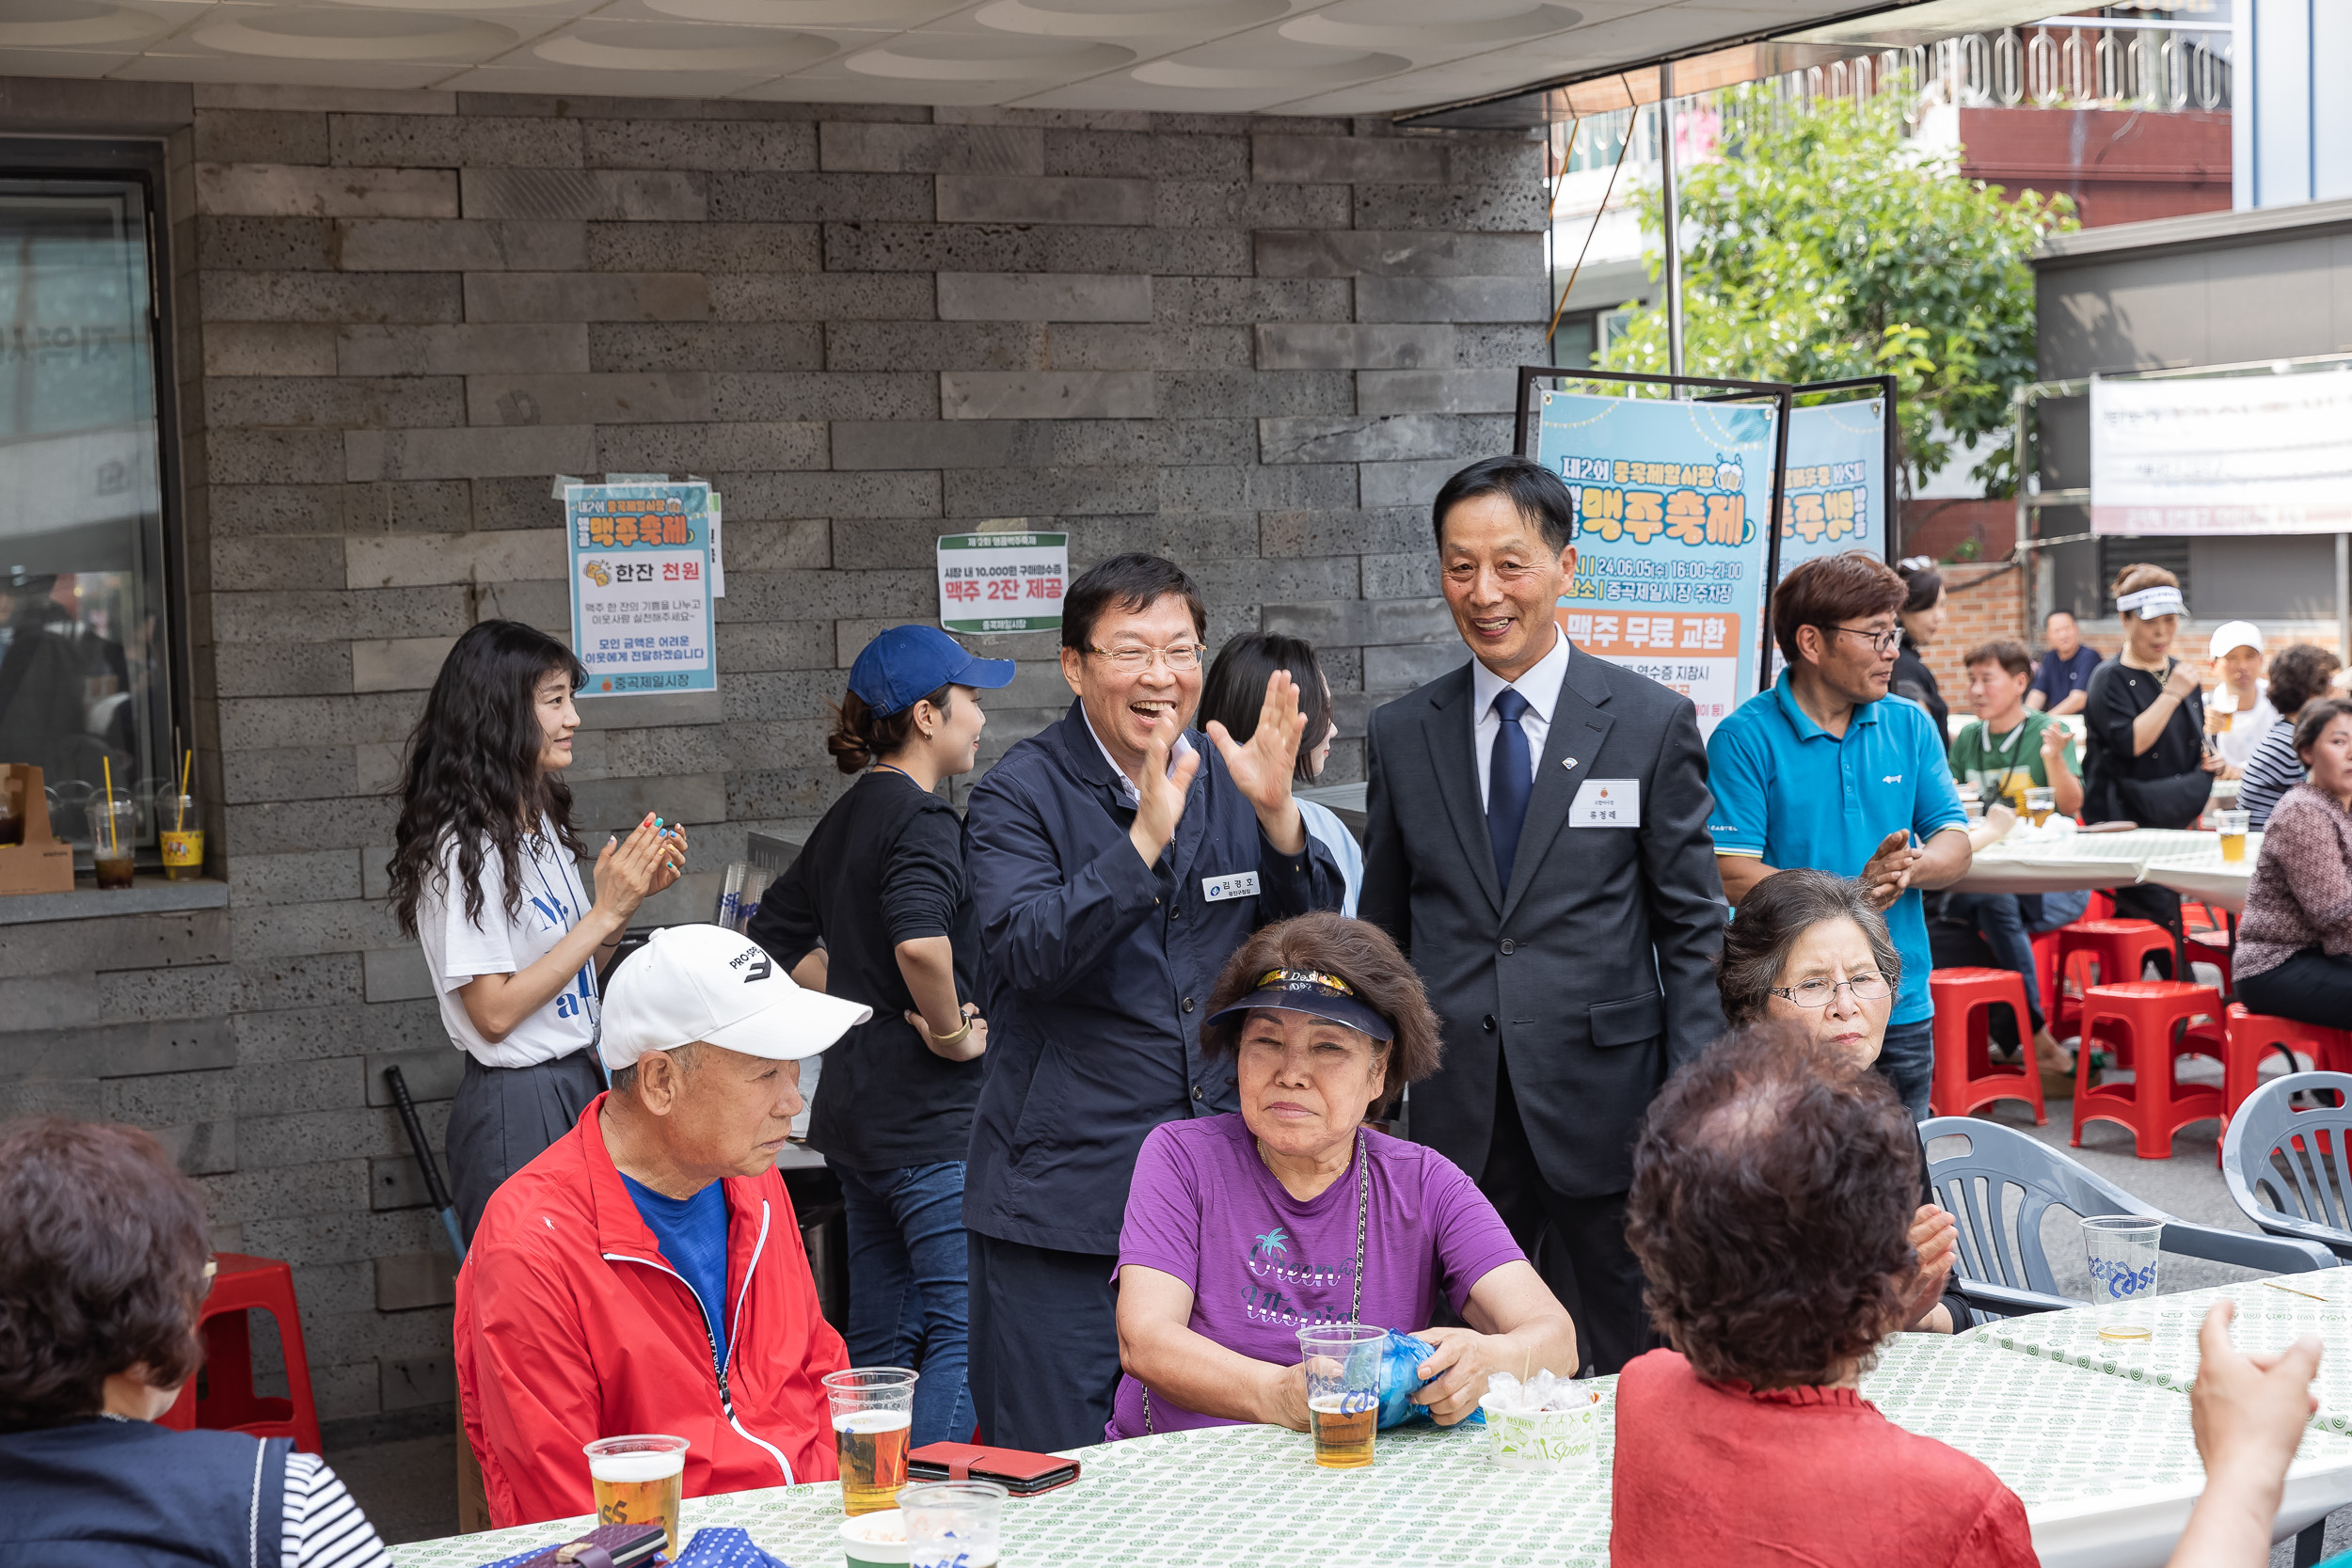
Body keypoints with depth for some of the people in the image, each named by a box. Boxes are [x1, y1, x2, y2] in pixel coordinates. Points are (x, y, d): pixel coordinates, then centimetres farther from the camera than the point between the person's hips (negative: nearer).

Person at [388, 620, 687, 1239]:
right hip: (516, 1109, -9)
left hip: (579, 1086, 9)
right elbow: (495, 1011, -20)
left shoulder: (541, 822, 11)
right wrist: (606, 912, -18)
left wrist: (632, 894, 1)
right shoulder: (464, 850, -18)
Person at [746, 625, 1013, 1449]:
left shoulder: (848, 817, 13)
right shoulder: (924, 819, -15)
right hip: (931, 1115, -10)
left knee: (880, 1336, 15)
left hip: (857, 1105, 10)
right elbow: (920, 940, -33)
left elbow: (777, 934, 23)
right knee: (968, 1331, -8)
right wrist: (950, 1030, -18)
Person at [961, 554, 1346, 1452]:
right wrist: (1148, 834, -29)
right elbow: (1029, 953, -20)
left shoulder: (1227, 782, 10)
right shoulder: (1019, 796, -4)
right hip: (1066, 1199, -4)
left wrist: (1275, 814, -12)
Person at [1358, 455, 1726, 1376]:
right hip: (1455, 1116, 2)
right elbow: (1383, 930, 13)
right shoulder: (1402, 736, 7)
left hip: (1603, 1102, -2)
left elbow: (1691, 927, 0)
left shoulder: (1653, 724, 0)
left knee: (1634, 1371, 6)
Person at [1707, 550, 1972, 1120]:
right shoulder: (1746, 738, -7)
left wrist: (1908, 868, -17)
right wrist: (1854, 893, -24)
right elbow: (1733, 877, -15)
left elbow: (1955, 847, 7)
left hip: (1903, 1008, 5)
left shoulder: (1911, 727, 9)